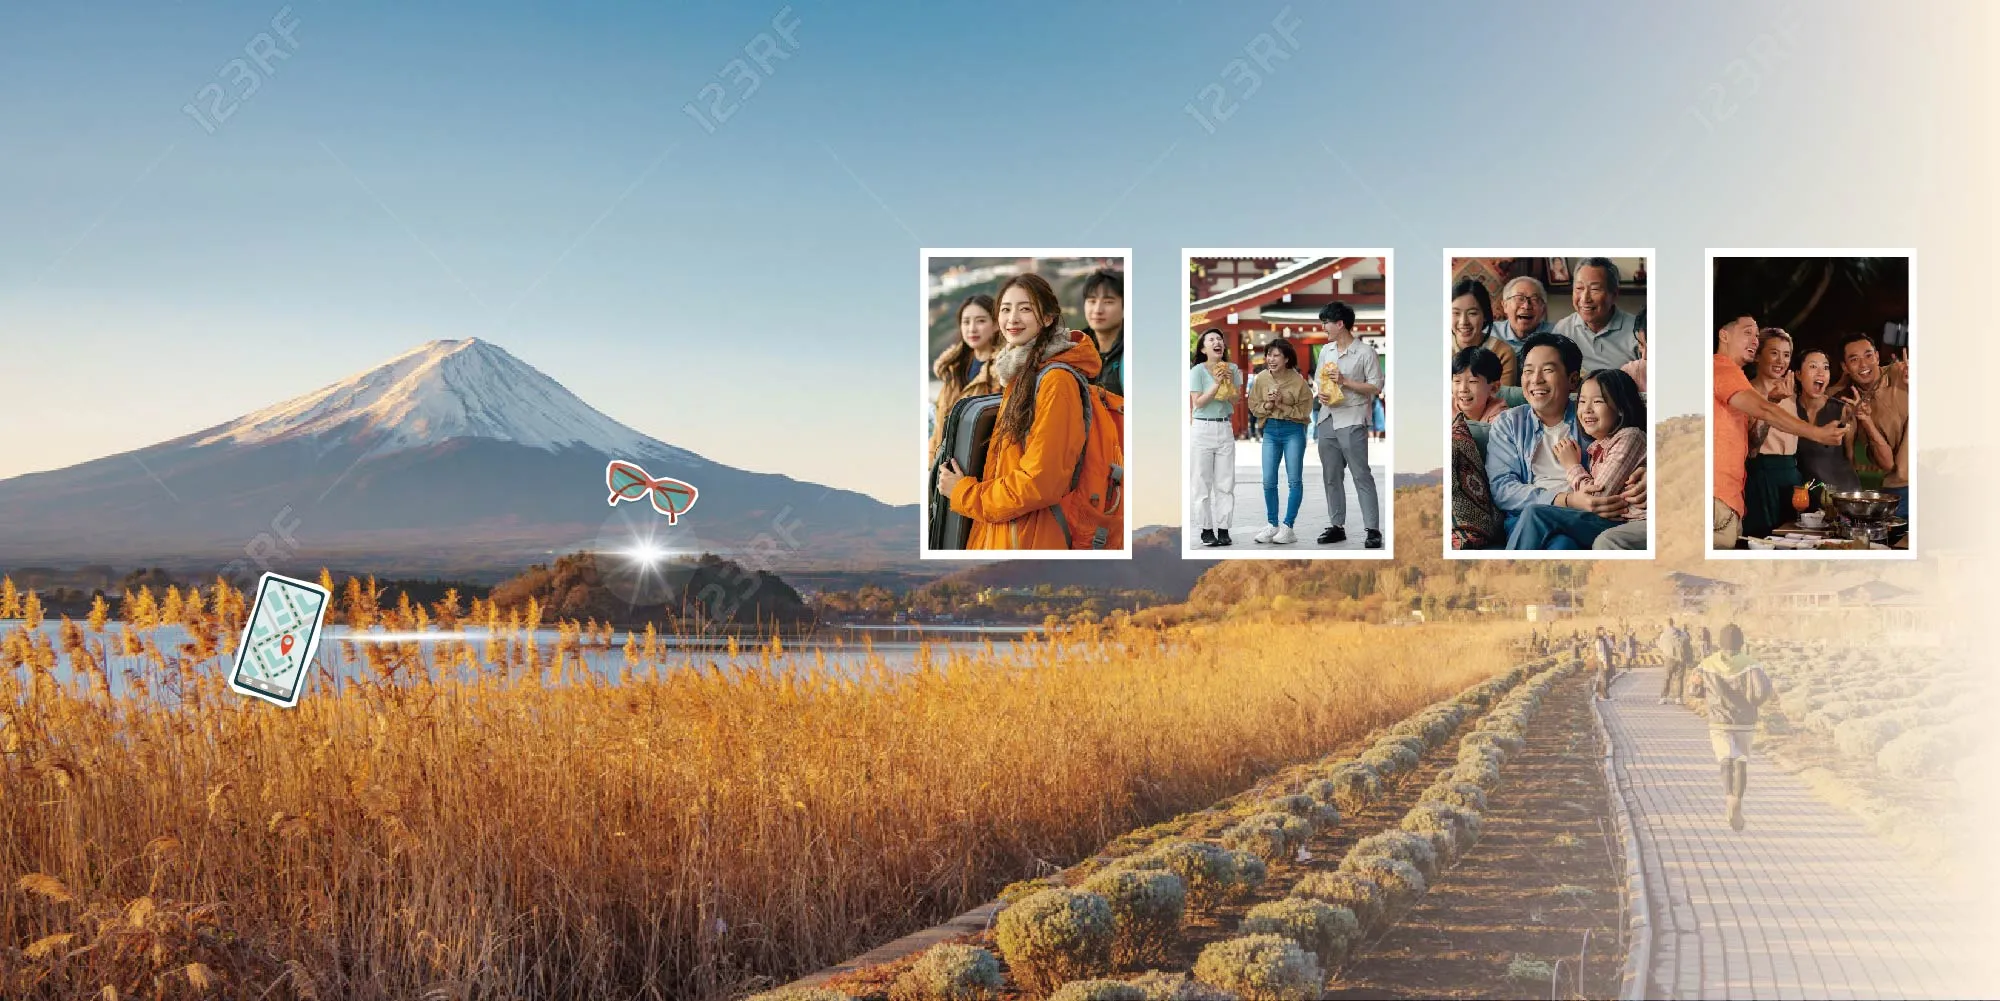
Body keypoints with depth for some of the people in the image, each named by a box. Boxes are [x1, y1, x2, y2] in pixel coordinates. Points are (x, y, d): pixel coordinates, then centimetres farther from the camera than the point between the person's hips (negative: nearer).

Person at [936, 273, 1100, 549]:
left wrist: (964, 494, -9)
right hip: (997, 531, 9)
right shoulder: (1019, 374, 13)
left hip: (1031, 536, -9)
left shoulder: (1056, 381, -15)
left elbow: (1041, 482, -20)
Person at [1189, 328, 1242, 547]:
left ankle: (1223, 529, 7)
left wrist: (1229, 383, -12)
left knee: (1226, 483, 3)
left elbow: (1237, 400, 3)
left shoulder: (1232, 369, 5)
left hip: (1225, 428, 3)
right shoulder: (1197, 371, -6)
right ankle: (1206, 530, 4)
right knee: (1203, 482, 0)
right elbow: (1198, 402, -12)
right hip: (1203, 428, -3)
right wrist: (1216, 384, -18)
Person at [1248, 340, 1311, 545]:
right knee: (1269, 481, 4)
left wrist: (1282, 405, -19)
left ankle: (1288, 526, 7)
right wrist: (1267, 405, -14)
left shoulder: (1298, 381, -13)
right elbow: (1254, 406, 5)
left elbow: (1304, 411, -10)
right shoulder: (1261, 378, -2)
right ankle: (1272, 525, 15)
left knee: (1294, 480, 0)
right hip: (1270, 430, 4)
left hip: (1293, 431, -4)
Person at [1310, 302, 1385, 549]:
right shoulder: (1326, 351, 12)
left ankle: (1373, 529, -6)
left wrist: (1345, 382, -15)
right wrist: (1319, 394, -4)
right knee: (1331, 476, 10)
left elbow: (1376, 386, -8)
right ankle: (1337, 526, 18)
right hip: (1327, 419, 7)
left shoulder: (1365, 352, -7)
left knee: (1361, 476, -7)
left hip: (1352, 422, -7)